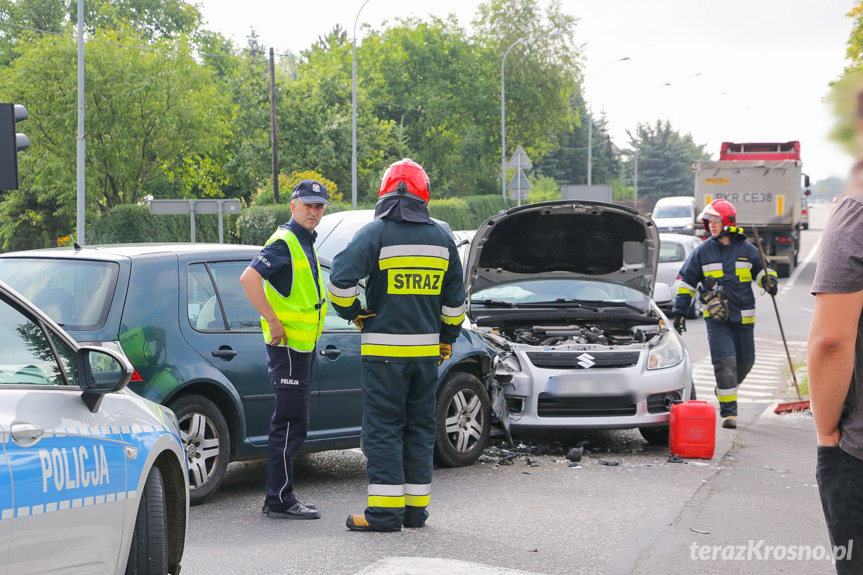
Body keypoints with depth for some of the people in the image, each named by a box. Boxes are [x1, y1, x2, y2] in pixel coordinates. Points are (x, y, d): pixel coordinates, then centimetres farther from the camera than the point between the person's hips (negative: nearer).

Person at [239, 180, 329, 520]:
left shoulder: (305, 243, 18)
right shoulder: (285, 242, -14)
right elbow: (249, 278, -27)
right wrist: (274, 322, -25)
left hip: (302, 345, 10)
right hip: (288, 346, -10)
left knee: (290, 424, 13)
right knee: (290, 425, -8)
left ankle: (279, 499, 20)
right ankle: (280, 501, -5)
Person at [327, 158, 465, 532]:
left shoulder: (375, 234, -7)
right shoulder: (441, 238, 9)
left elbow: (340, 280, -17)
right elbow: (455, 298, 14)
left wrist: (352, 313, 1)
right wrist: (447, 339, 24)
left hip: (384, 349, -5)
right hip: (427, 349, 5)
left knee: (383, 429, -2)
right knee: (419, 428, 12)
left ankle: (385, 511, -6)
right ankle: (416, 508, 14)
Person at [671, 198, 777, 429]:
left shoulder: (747, 250, 2)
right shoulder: (702, 251, 2)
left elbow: (761, 270, 15)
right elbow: (686, 280, 8)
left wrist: (769, 281, -9)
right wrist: (679, 311, 5)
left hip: (743, 317, 2)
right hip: (716, 317, -2)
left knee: (745, 362, 11)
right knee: (725, 362, -14)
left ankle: (725, 387, 40)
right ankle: (728, 412, -12)